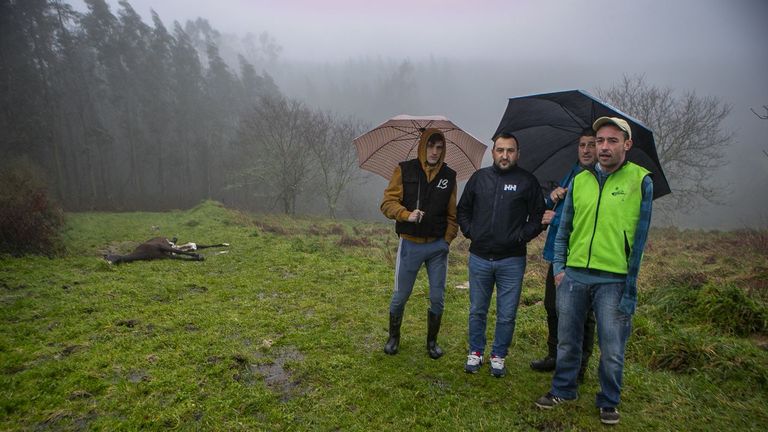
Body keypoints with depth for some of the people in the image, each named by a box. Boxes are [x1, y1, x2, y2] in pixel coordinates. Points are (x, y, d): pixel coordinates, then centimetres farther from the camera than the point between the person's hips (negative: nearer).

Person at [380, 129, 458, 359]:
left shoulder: (449, 176, 5)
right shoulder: (405, 170, -3)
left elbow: (452, 213, 9)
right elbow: (388, 203, -7)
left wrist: (448, 239, -1)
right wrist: (407, 215, -24)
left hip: (438, 246, 2)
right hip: (410, 244, -2)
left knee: (437, 298, 8)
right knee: (400, 295, 7)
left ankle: (432, 341, 28)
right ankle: (393, 337, 30)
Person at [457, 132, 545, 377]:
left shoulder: (528, 181, -2)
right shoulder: (479, 178, 6)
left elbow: (538, 216, 2)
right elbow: (463, 209, 15)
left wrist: (521, 236, -9)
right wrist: (470, 231, 2)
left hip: (512, 260, -2)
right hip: (479, 258, 2)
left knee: (507, 315, 7)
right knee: (477, 311, 14)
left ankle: (498, 357, 25)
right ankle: (475, 353, 30)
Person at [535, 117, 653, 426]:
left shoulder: (640, 181, -2)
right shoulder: (579, 181, 8)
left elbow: (640, 238, -4)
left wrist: (630, 289, -7)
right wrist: (559, 268, 5)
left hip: (613, 280, -3)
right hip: (573, 275, 3)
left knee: (612, 349, 7)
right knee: (567, 340, 14)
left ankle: (608, 402, 28)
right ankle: (563, 390, 34)